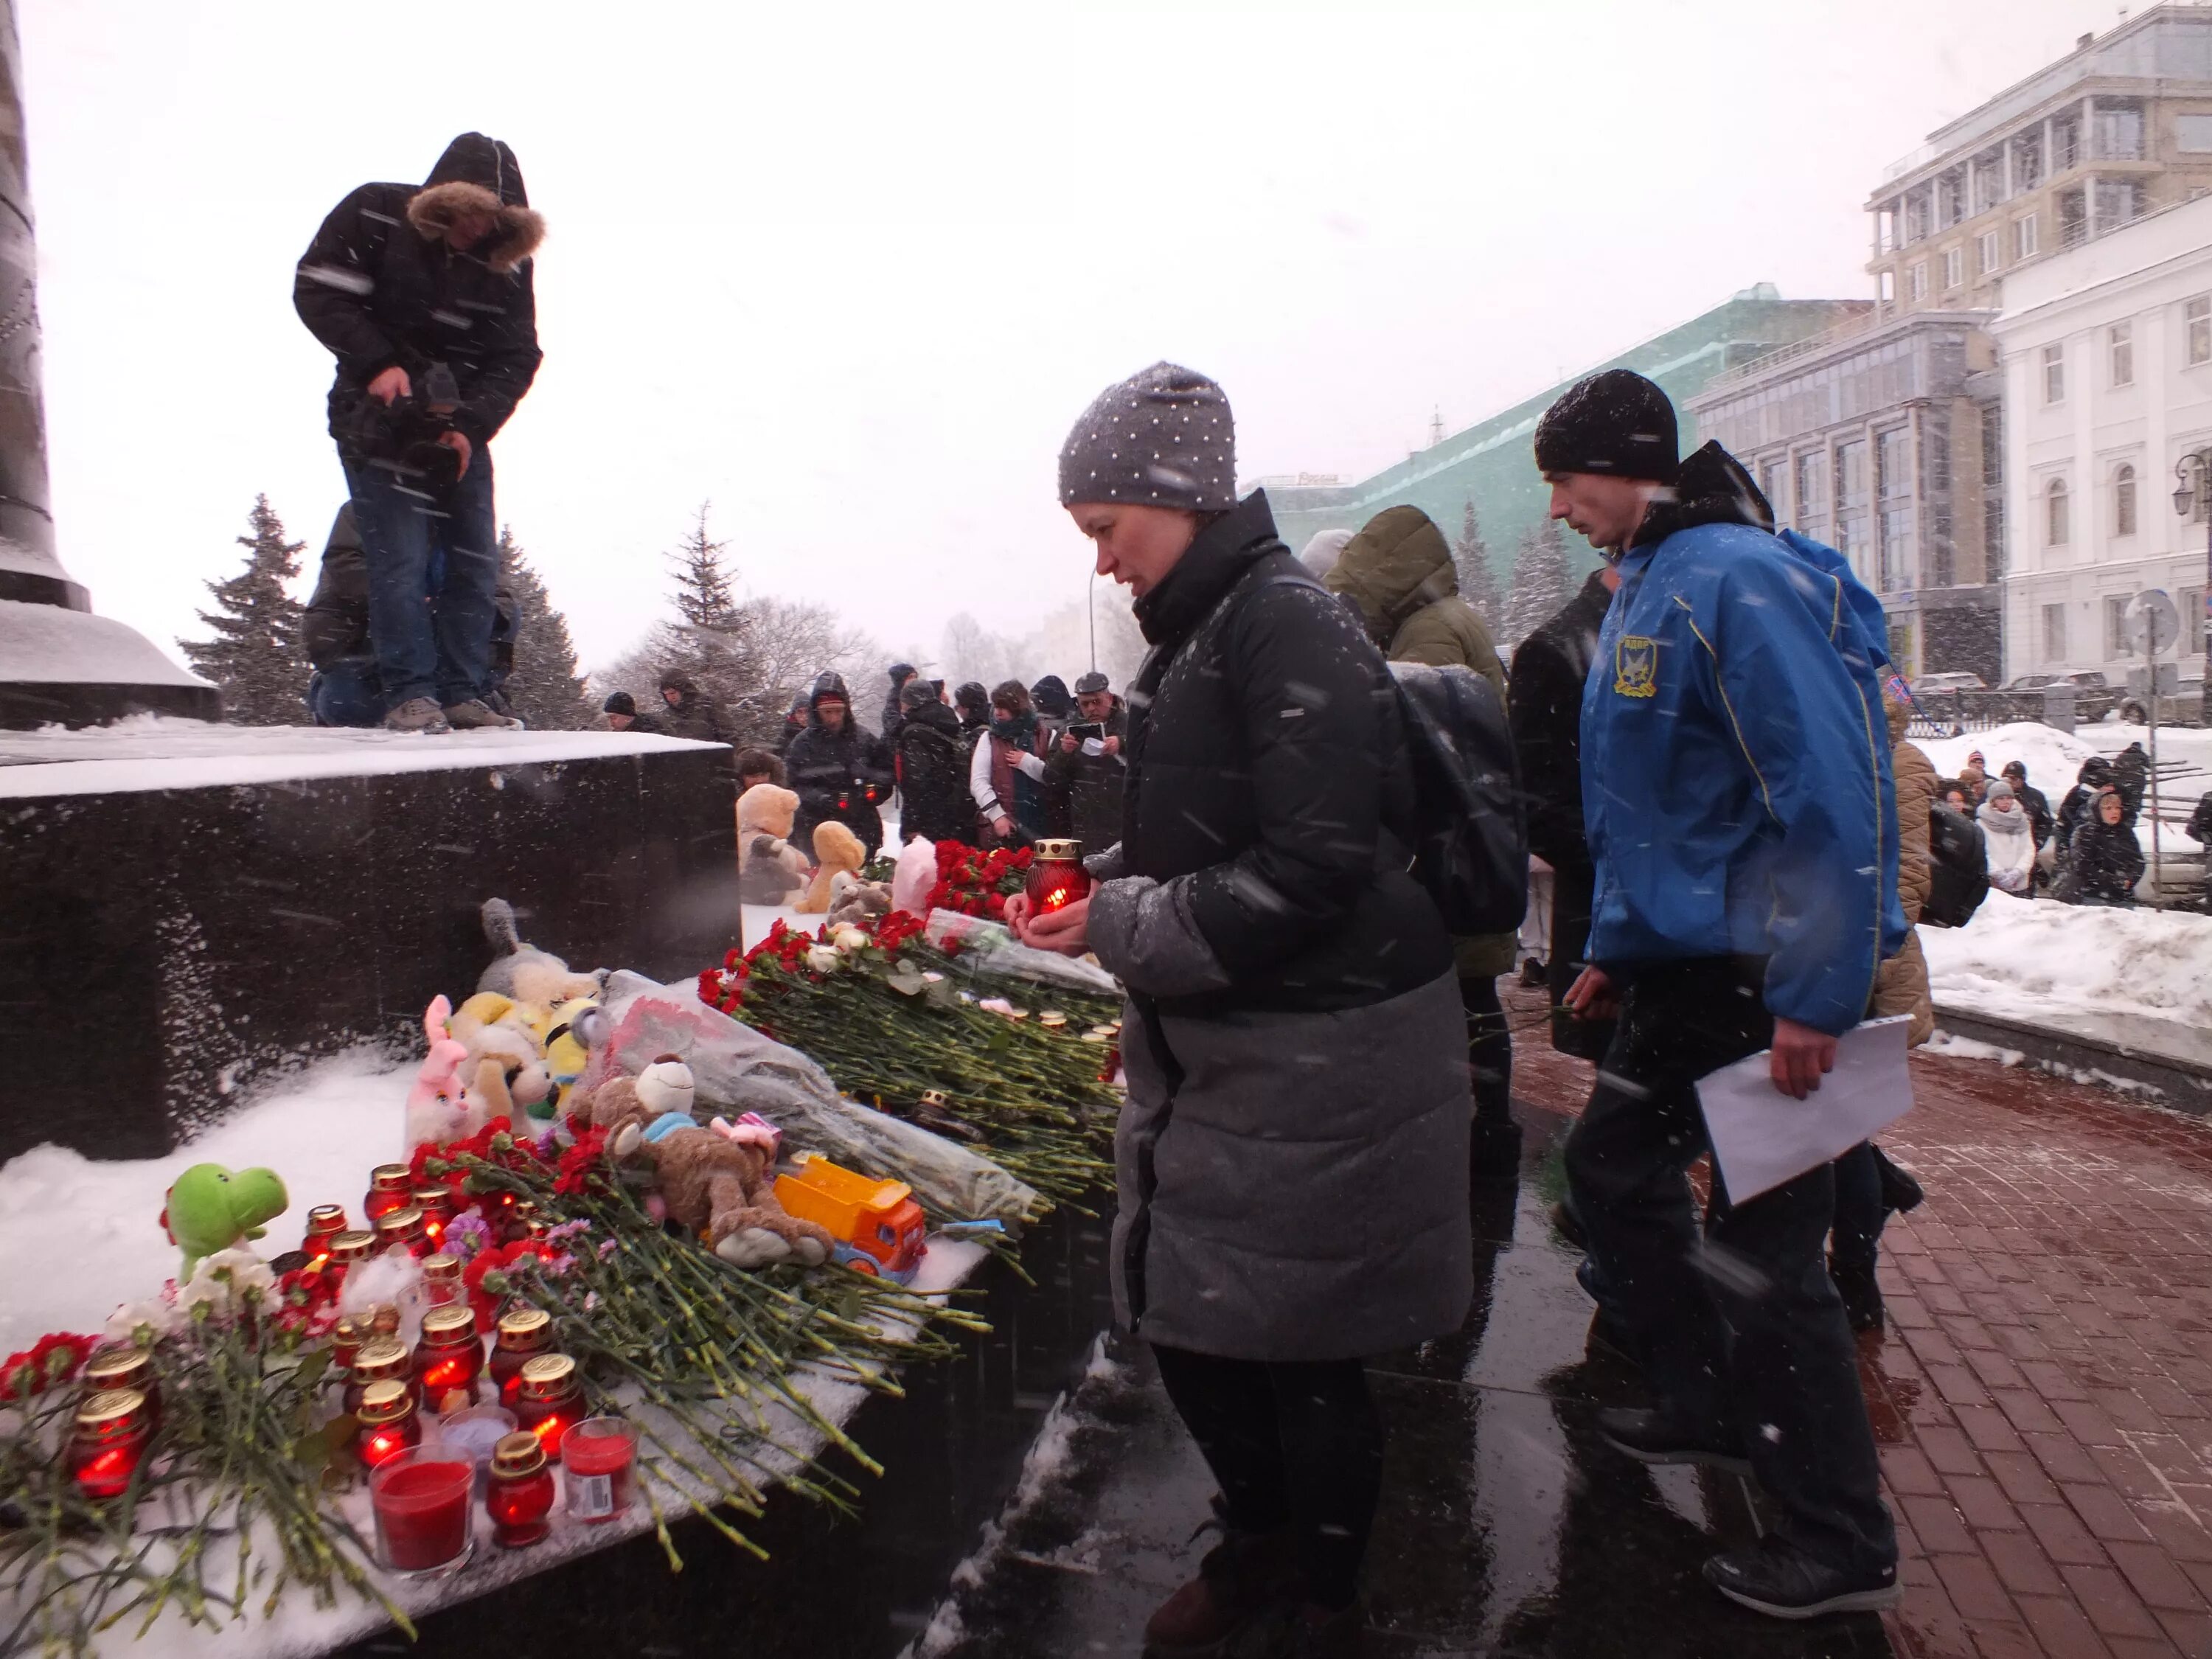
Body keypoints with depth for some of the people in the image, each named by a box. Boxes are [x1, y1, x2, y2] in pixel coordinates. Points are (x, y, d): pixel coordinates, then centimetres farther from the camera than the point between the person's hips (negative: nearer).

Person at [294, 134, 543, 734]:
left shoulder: (507, 260, -1)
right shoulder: (372, 215, -8)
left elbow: (516, 358, -4)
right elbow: (317, 291, -8)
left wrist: (470, 425, -17)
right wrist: (377, 363, -21)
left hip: (462, 428, 4)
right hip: (378, 419, -4)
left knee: (475, 562, -2)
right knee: (401, 557, -13)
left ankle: (462, 694, 4)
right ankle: (409, 695, -9)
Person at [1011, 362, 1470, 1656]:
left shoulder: (1287, 624, -17)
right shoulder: (1199, 635, 11)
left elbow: (1311, 869, -24)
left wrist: (1123, 929, -18)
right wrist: (1100, 883, 5)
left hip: (1318, 1062, -9)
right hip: (1220, 1051, 9)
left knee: (1301, 1349, 7)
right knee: (1186, 1319, 17)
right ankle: (1258, 1545, 42)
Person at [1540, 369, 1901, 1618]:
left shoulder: (1733, 579, -19)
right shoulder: (1650, 589, 13)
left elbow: (1835, 787, -26)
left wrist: (1817, 999, -26)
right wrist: (1618, 947, 20)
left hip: (1769, 980, -10)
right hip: (1688, 964, 10)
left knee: (1767, 1253, -1)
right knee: (1613, 1167, 20)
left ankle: (1844, 1542, 18)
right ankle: (1714, 1402, 39)